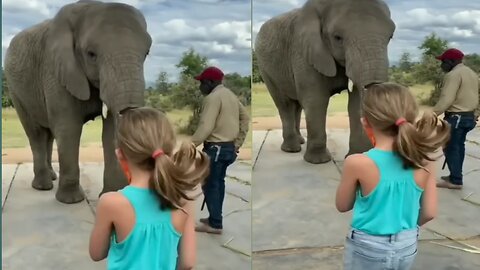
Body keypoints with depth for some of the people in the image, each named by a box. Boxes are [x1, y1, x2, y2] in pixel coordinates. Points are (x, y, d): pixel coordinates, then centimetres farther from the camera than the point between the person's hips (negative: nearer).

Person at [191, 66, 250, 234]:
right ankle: (215, 218, 26)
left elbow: (205, 127, -25)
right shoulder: (230, 94, 13)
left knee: (210, 185, -2)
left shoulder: (213, 97, -16)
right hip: (229, 147, 10)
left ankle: (215, 224, 2)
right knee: (218, 183, 17)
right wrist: (238, 143, 18)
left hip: (216, 148, -10)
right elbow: (245, 117, 18)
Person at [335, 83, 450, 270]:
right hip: (407, 247, 4)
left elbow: (342, 205, -8)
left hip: (368, 248, -3)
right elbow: (429, 213, -3)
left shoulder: (357, 163, -24)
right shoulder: (424, 162, -13)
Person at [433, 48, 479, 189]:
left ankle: (455, 181, 0)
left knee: (451, 148, -3)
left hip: (456, 117, -10)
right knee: (458, 146, 17)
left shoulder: (453, 74, -16)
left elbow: (446, 99, -24)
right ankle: (456, 176, 23)